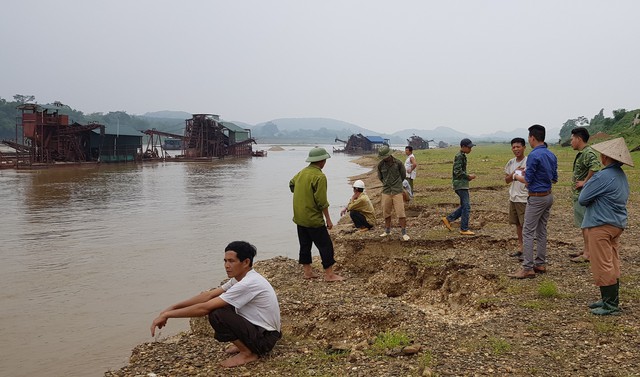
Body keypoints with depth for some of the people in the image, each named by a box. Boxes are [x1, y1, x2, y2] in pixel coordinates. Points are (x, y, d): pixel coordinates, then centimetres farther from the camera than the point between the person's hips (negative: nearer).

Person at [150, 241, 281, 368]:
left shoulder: (248, 283, -28)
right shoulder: (240, 278, 2)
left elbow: (205, 308, -27)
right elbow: (208, 295, 4)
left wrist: (167, 315, -20)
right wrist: (173, 307, -2)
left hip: (265, 338, -9)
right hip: (257, 326, 9)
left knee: (217, 315, -24)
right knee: (217, 305, 10)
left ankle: (248, 353, -6)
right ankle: (245, 344, 14)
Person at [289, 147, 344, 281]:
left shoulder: (302, 172, 7)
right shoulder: (320, 176, -18)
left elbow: (291, 184, 27)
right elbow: (322, 201, -19)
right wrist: (328, 219, -12)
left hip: (299, 217, 8)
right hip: (313, 219, -8)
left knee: (305, 244, 15)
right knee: (325, 245, 0)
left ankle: (307, 272, 22)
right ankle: (329, 274, 1)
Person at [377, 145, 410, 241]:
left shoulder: (398, 163, -8)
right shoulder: (380, 165, -2)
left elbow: (403, 176, 6)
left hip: (397, 191, -3)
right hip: (386, 191, 3)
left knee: (400, 213, -5)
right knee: (386, 213, 11)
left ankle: (404, 233, 1)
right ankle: (387, 230, 27)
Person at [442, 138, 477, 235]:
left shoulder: (462, 156, 17)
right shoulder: (459, 156, -14)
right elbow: (458, 171, -21)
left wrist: (468, 177, 10)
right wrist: (468, 176, -12)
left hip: (462, 184, 10)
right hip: (460, 184, -10)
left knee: (464, 206, 13)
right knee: (466, 206, -7)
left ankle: (448, 219, 17)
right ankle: (464, 229, -2)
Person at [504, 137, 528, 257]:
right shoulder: (511, 163, 9)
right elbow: (507, 180, 9)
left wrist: (525, 174, -28)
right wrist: (514, 173, -8)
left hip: (524, 199, -7)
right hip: (513, 197, 7)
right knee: (518, 224, 13)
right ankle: (520, 247, 22)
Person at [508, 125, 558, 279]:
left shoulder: (534, 155, -18)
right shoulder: (551, 155, 9)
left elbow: (527, 181, -16)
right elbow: (554, 179, 16)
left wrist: (516, 176, 5)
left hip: (536, 198, -9)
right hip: (548, 196, 9)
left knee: (528, 232, -6)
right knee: (541, 231, 14)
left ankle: (528, 268, -6)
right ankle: (541, 264, 20)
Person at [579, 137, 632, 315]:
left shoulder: (603, 177, -20)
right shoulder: (622, 176, 11)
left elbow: (582, 199, -17)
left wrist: (585, 186, 5)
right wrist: (589, 186, 6)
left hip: (601, 226, -10)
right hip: (618, 225, 10)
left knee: (603, 266, -2)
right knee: (612, 265, 15)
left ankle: (610, 305, 2)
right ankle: (611, 300, 23)